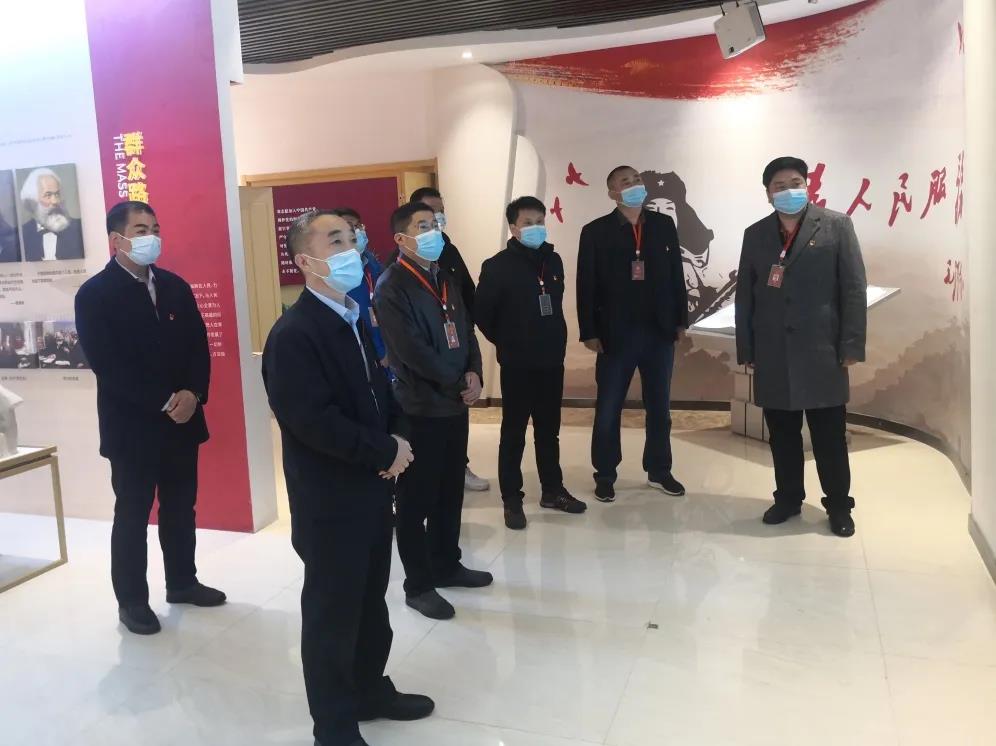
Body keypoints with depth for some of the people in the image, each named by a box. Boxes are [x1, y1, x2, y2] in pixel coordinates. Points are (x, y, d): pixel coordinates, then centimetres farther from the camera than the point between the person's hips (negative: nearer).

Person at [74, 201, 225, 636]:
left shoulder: (175, 286, 8)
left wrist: (192, 394, -11)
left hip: (183, 419, 5)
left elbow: (199, 346, 6)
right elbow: (106, 364, -15)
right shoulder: (94, 294, -8)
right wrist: (164, 402, -18)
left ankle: (182, 582, 32)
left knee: (181, 508, 15)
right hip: (131, 425, -5)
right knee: (132, 516, 6)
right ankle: (131, 600, 21)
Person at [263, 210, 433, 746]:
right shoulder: (293, 335, -20)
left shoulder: (355, 320, 9)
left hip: (371, 490, 8)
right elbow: (315, 423, -26)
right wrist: (388, 451, -17)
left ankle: (371, 690, 42)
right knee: (332, 613, 8)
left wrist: (398, 436, -3)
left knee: (370, 600, 22)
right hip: (329, 502, -8)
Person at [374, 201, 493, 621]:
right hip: (419, 407, -8)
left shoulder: (444, 279, 14)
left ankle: (446, 565, 32)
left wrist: (473, 374, -4)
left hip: (455, 403, 8)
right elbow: (412, 351, -19)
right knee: (417, 498, 3)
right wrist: (459, 383, -12)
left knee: (450, 491, 16)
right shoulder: (392, 287, -12)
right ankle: (418, 584, 14)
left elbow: (466, 331, 14)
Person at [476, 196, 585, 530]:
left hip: (552, 362, 5)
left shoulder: (553, 261, 6)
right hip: (517, 366, -5)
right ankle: (512, 499, 14)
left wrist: (554, 341, 13)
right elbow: (483, 314, -7)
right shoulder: (498, 266, -10)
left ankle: (553, 490, 28)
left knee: (549, 430, 15)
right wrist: (508, 343, 2)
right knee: (514, 433, 4)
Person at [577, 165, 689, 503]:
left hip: (660, 331, 3)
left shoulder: (664, 225, 6)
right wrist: (589, 332, -9)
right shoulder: (595, 231, -2)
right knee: (608, 409, 5)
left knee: (659, 406, 12)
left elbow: (676, 274, 8)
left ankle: (659, 471, 26)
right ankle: (605, 475, 19)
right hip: (615, 334, -3)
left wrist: (681, 320, 4)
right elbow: (586, 285, -5)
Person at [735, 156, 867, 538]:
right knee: (781, 432, 10)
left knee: (829, 434, 4)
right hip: (773, 353, 3)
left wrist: (851, 345, -8)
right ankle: (788, 498, 25)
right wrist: (746, 349, 4)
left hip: (821, 349, -2)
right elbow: (745, 295, 9)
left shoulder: (836, 225, 2)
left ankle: (838, 505, 19)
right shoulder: (755, 234, 10)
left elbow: (854, 288, -2)